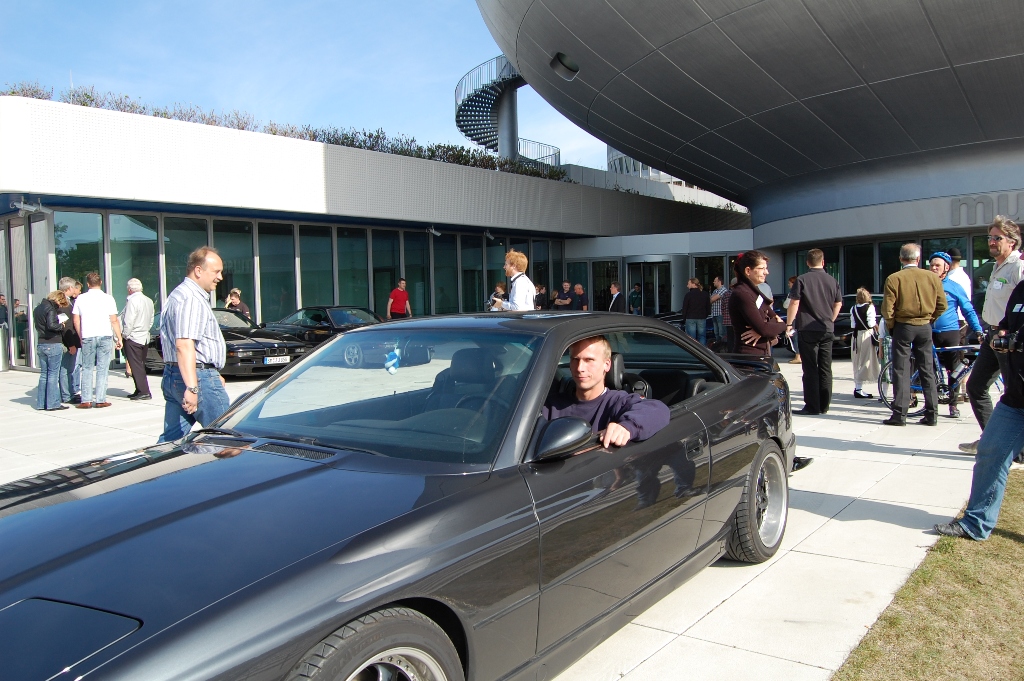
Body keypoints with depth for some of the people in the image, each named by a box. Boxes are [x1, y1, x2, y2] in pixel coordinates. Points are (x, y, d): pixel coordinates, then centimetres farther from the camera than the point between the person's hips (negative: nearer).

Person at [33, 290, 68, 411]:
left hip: (40, 345, 8)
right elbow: (51, 325, -26)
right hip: (53, 345, -8)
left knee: (43, 374, 13)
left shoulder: (37, 309, 13)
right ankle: (53, 404, -1)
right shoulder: (51, 309, -13)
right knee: (53, 374, -3)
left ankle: (41, 403, 15)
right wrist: (61, 325, -6)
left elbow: (37, 325, 19)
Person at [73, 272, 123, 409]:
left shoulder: (80, 299, 4)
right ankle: (100, 400, 2)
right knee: (102, 369, 2)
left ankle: (86, 400, 6)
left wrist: (81, 337, 18)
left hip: (87, 337, 1)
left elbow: (76, 321, 6)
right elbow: (114, 321, -3)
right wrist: (119, 338, 5)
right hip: (105, 336, -1)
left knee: (87, 369, 9)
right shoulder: (108, 298, -2)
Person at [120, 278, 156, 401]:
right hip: (145, 338, 8)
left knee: (136, 366, -6)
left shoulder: (132, 300, -15)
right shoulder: (149, 301, 11)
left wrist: (125, 335, -8)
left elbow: (128, 321, -18)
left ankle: (144, 391, -9)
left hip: (133, 338, -8)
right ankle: (140, 390, 17)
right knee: (141, 365, 14)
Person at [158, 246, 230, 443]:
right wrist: (192, 388, -30)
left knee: (171, 439, 11)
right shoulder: (191, 299, -15)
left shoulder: (180, 295, 21)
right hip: (198, 377, -10)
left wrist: (213, 374, 32)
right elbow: (184, 346, -25)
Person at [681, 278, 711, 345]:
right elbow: (708, 307, 10)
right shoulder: (705, 294, 6)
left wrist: (684, 317, 7)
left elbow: (684, 308, -7)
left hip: (690, 319, -3)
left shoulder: (688, 295, -9)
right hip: (702, 319, 4)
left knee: (691, 339, 0)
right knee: (702, 337, 9)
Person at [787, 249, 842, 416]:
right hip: (827, 330, 4)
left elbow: (794, 303, -13)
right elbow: (838, 304, 12)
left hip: (808, 330, -4)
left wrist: (789, 323, -3)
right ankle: (824, 405, 15)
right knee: (825, 369, 10)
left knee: (810, 369, -1)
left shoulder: (802, 280, -8)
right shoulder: (832, 280, 6)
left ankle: (812, 406, -1)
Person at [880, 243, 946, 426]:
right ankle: (931, 414, 12)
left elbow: (887, 309, -12)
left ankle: (900, 414, -2)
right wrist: (929, 320, 16)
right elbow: (942, 305, 2)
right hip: (925, 328, 3)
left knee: (901, 371, 0)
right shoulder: (932, 277, 0)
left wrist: (891, 326, 4)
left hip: (903, 327, -3)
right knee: (927, 370, 9)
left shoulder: (894, 279, -10)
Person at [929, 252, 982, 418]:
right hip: (929, 333, 1)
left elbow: (968, 310, 3)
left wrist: (978, 330, -6)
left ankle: (953, 404, 13)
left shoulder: (955, 287, 1)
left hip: (950, 332, -1)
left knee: (954, 370, 3)